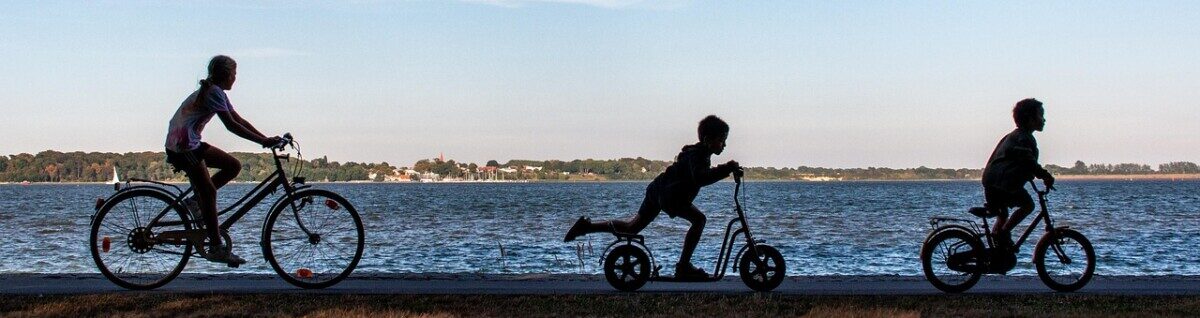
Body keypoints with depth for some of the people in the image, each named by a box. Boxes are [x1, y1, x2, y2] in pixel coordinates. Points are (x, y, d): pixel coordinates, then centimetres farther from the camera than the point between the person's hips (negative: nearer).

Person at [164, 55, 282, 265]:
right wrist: (263, 141, -23)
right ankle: (216, 248, -8)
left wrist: (267, 139, 6)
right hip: (182, 146, -10)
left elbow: (239, 120, 14)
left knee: (233, 166, 7)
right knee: (209, 191, -10)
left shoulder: (215, 92, 15)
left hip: (191, 144, 10)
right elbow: (232, 125, -22)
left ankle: (195, 201, 10)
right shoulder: (214, 92, -16)